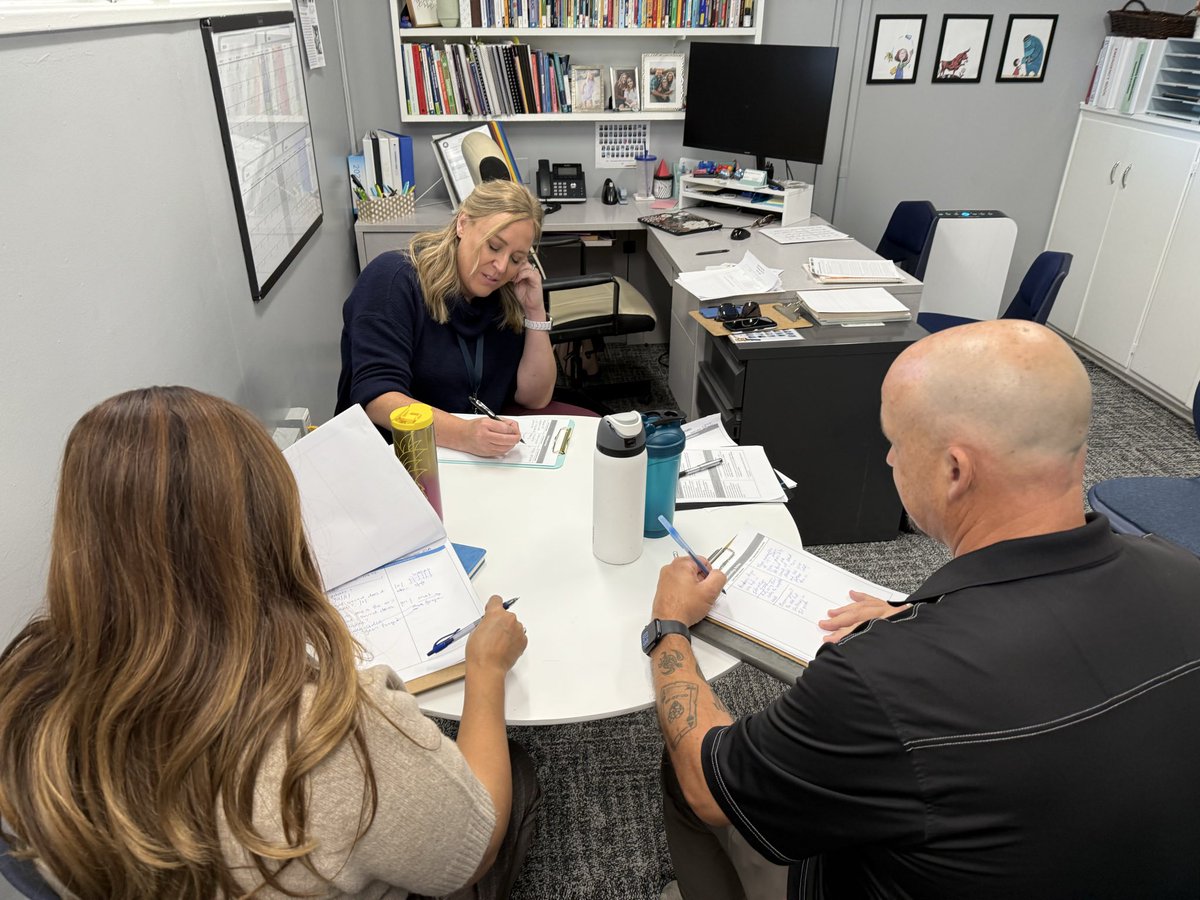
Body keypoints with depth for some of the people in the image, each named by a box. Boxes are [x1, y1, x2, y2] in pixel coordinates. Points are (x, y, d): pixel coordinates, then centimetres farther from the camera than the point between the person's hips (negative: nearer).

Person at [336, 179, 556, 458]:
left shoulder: (507, 297, 3)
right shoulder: (393, 279, -13)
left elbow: (535, 399, 3)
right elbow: (376, 399, -23)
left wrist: (536, 311, -7)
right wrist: (463, 434, -38)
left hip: (487, 457, 5)